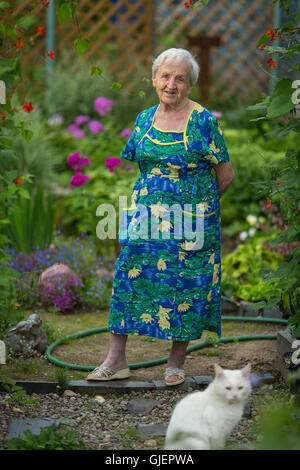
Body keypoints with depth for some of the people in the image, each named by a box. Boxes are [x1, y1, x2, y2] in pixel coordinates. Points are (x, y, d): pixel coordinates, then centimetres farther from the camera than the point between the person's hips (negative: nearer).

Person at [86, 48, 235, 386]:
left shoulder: (204, 121, -8)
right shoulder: (144, 119, 7)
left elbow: (226, 174, -3)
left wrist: (198, 205, 7)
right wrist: (153, 200, 12)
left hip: (190, 221, -4)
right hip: (145, 217, 4)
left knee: (185, 285, 2)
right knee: (129, 278, -1)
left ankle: (176, 363, 15)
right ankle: (116, 360, 6)